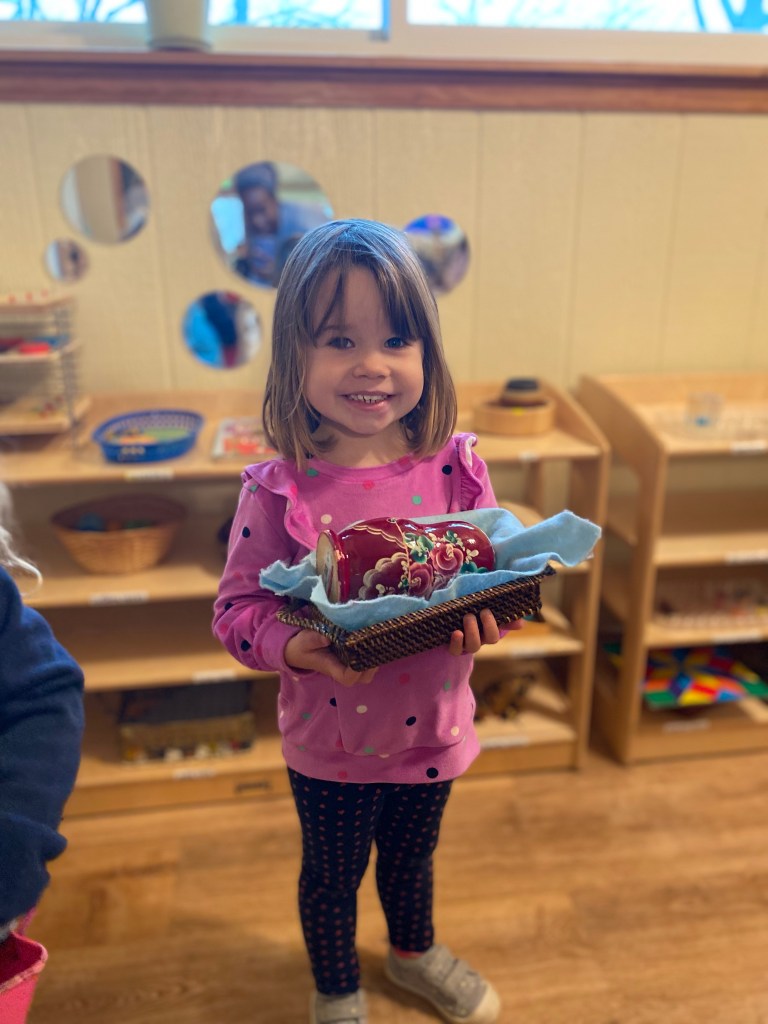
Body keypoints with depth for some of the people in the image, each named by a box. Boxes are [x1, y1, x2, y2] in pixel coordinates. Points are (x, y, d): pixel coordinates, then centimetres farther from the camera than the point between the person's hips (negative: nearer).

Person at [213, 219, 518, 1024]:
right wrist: (293, 648, -32)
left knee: (412, 857, 30)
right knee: (331, 874, 24)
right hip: (329, 744, -2)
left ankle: (415, 954, 63)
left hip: (431, 729, 3)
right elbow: (236, 608, -14)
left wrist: (481, 618, -23)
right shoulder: (279, 491, -21)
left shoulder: (455, 470, -14)